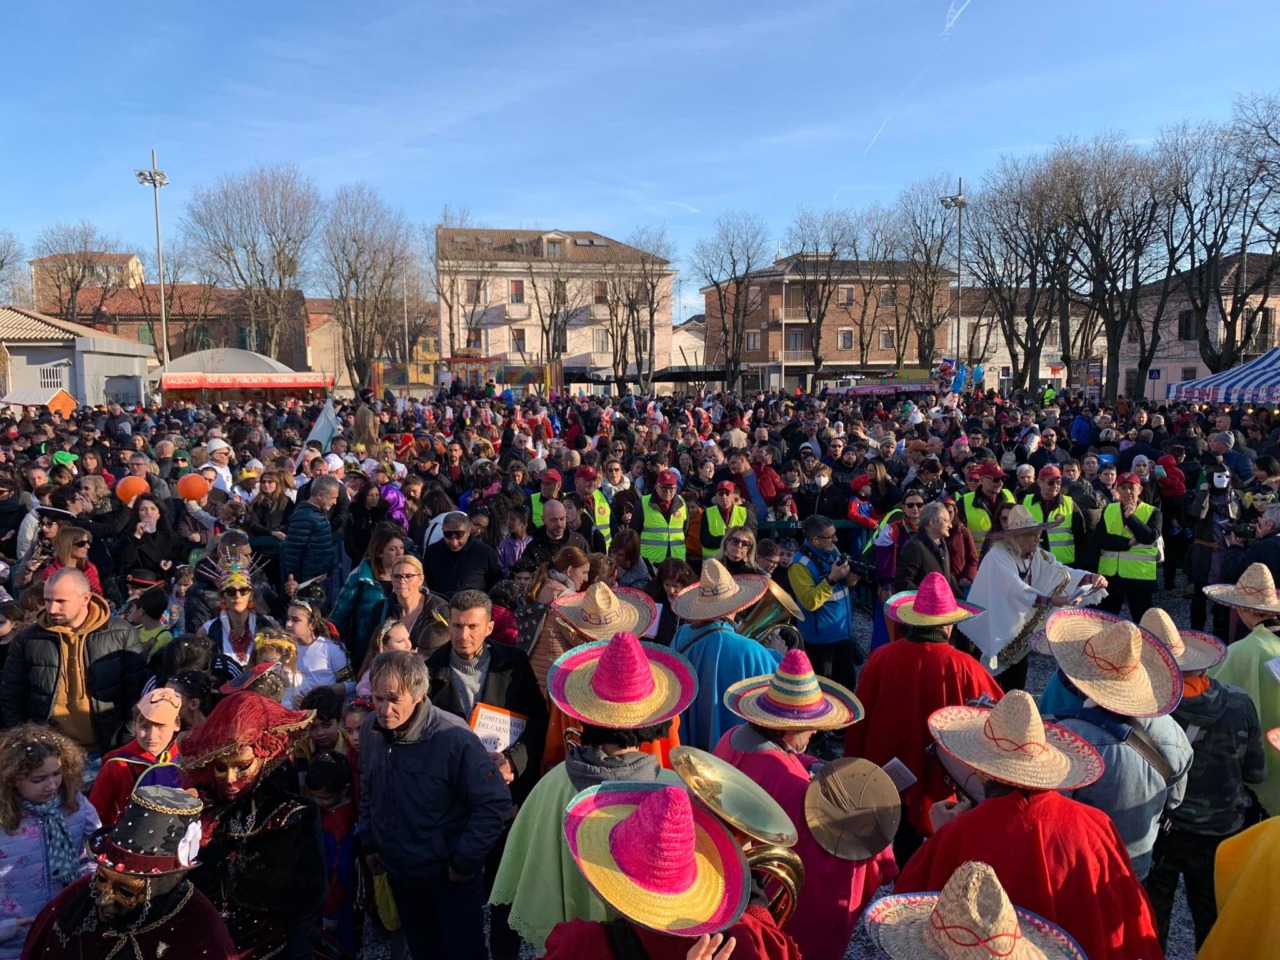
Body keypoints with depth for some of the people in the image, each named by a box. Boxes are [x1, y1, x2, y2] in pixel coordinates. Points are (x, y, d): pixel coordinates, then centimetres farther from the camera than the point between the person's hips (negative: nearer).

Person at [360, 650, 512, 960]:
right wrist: (370, 844, 12)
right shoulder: (370, 730, -9)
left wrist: (465, 862, -18)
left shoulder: (454, 737, -29)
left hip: (450, 875, -5)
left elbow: (495, 803, -24)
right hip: (398, 871, 5)